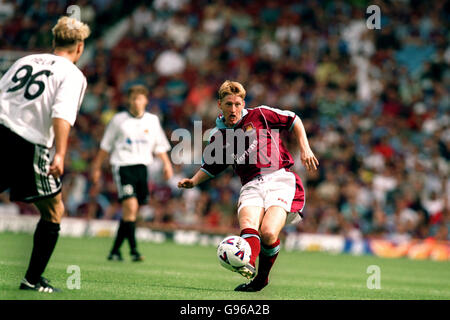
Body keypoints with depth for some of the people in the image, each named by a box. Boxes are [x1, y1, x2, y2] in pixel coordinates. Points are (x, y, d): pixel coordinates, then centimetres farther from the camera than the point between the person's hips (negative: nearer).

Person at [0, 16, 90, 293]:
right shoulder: (73, 75, 3)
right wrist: (60, 154, -22)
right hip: (30, 146, -5)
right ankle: (33, 279, 14)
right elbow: (62, 113, -14)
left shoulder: (25, 61, 20)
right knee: (54, 212, 14)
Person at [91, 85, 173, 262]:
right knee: (130, 205, -19)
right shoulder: (119, 120, 4)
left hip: (141, 166, 4)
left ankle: (115, 250, 15)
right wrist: (97, 167, 10)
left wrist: (166, 163, 1)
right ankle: (133, 249, -17)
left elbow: (160, 146, 16)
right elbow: (105, 146, 11)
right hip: (123, 166, -3)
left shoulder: (153, 121, 11)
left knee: (130, 211, 5)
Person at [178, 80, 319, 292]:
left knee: (268, 233, -25)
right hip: (251, 186, 3)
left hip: (280, 179, -3)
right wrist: (193, 181, 11)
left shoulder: (260, 115, 8)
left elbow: (293, 121, 18)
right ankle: (248, 265, -57)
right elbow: (210, 167, 29)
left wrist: (305, 149, 8)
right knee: (248, 227, -31)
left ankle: (262, 277, -2)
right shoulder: (218, 137, 15)